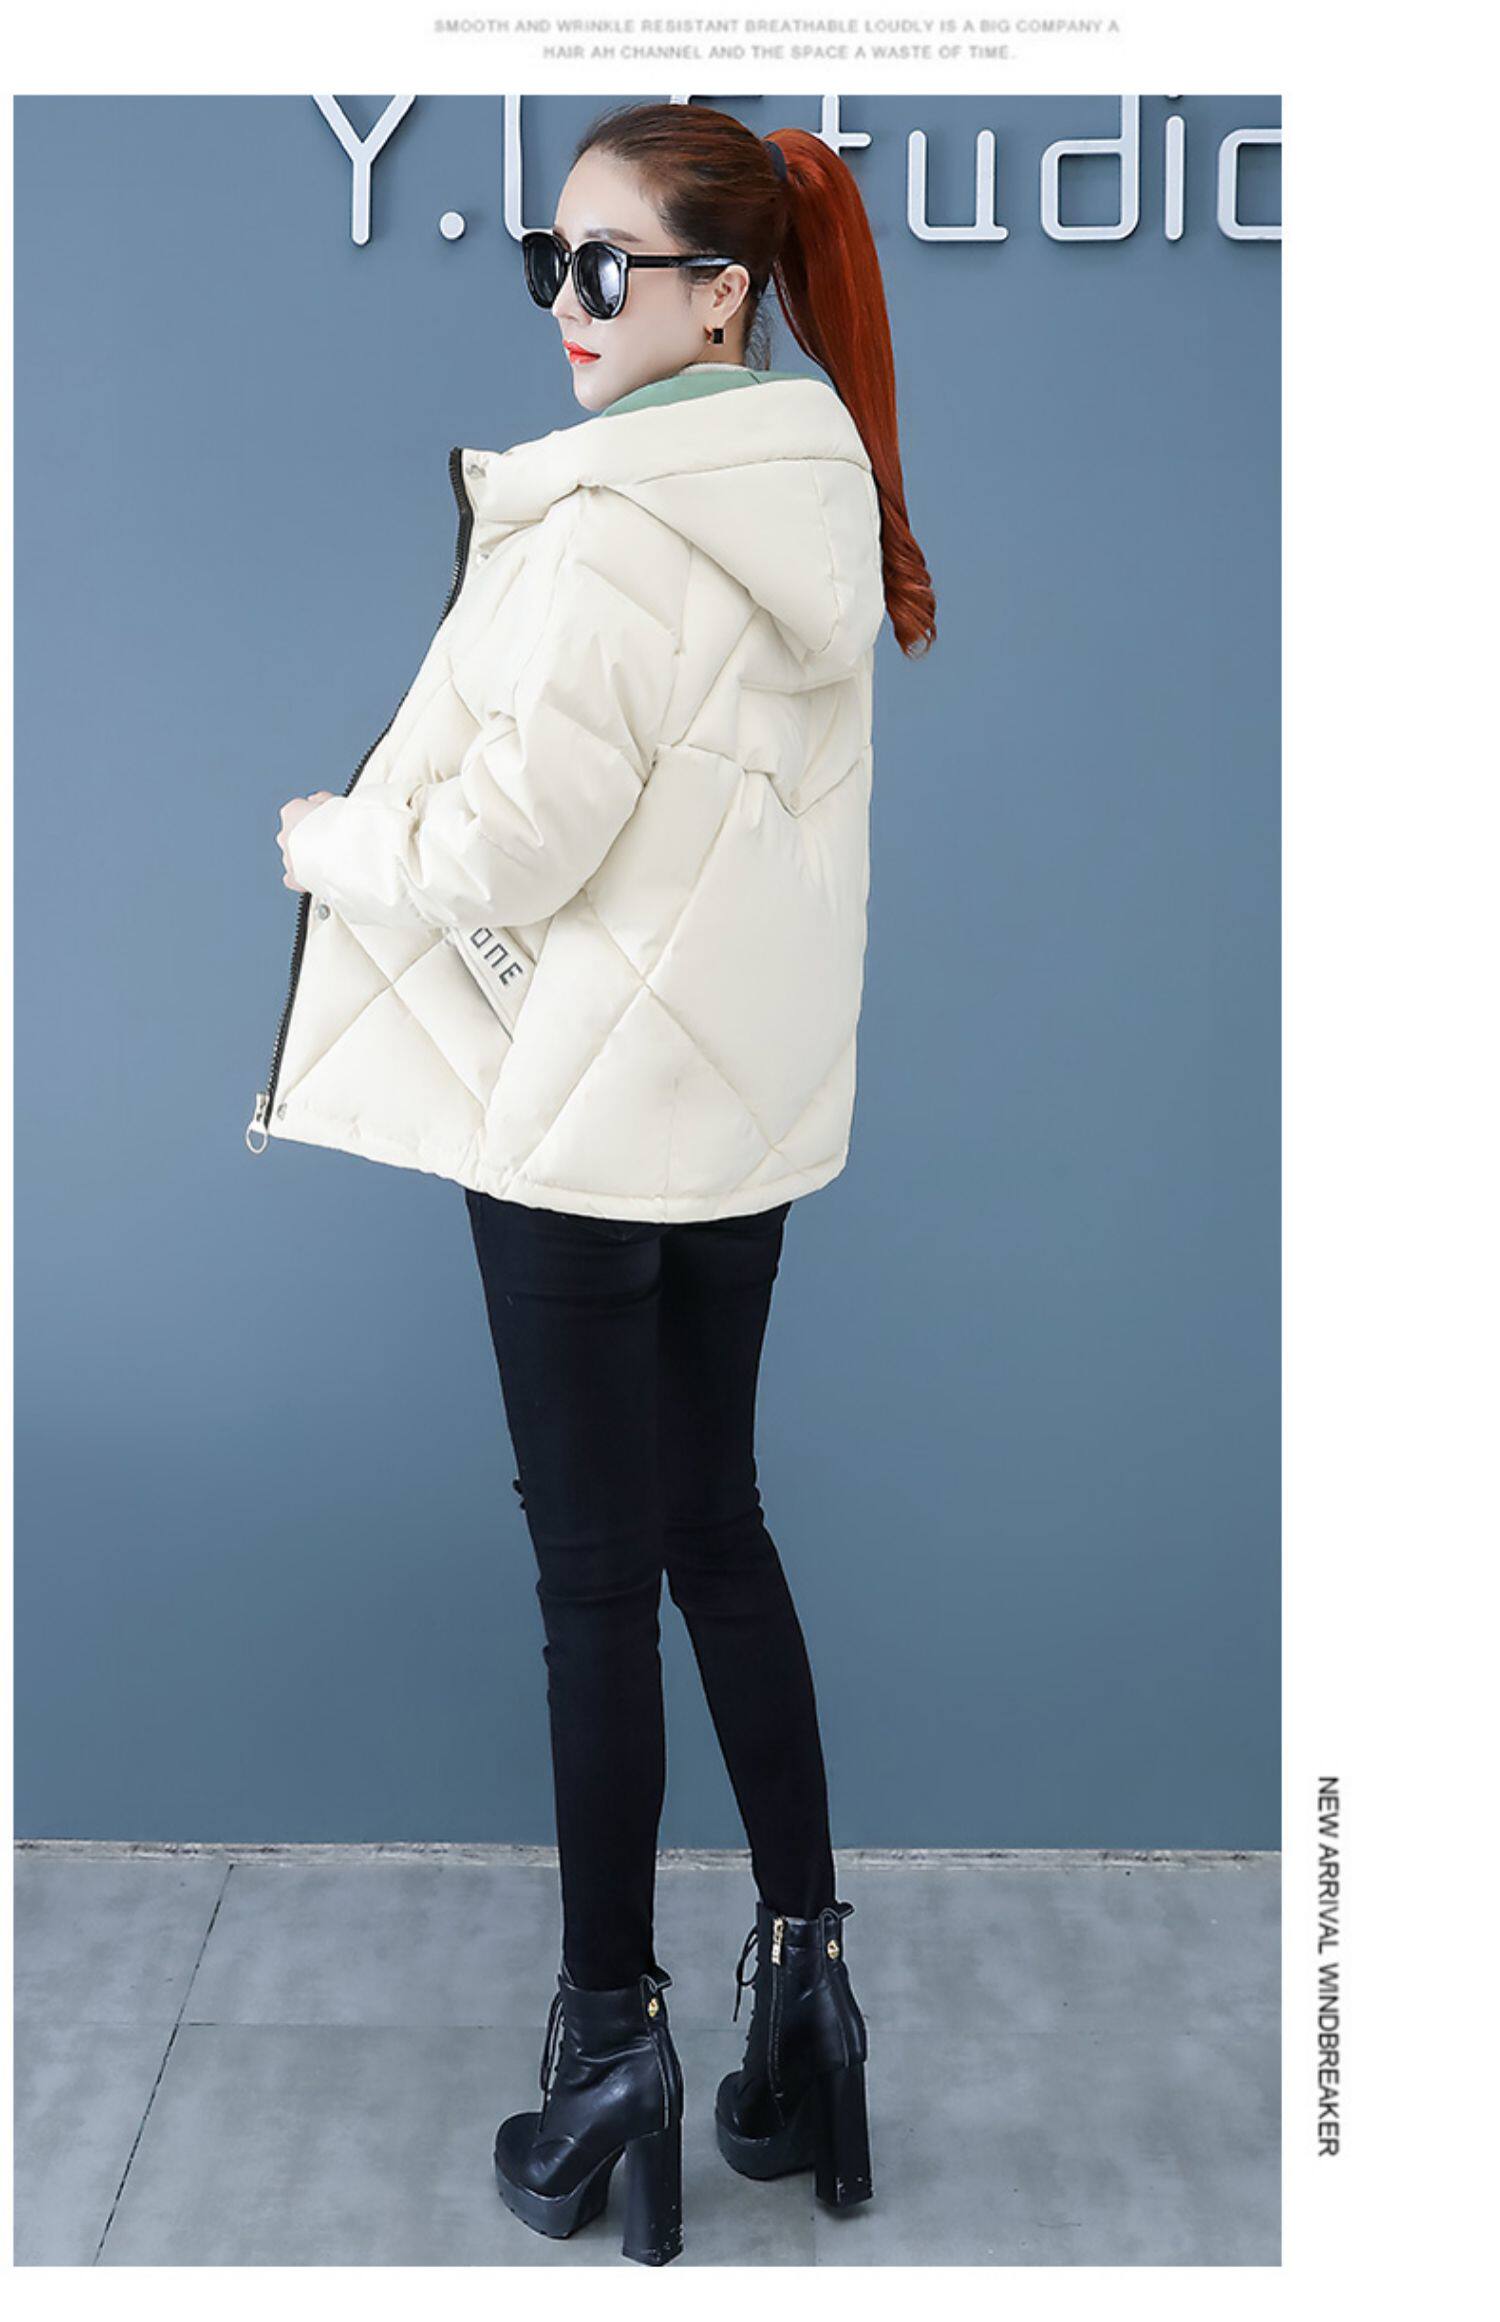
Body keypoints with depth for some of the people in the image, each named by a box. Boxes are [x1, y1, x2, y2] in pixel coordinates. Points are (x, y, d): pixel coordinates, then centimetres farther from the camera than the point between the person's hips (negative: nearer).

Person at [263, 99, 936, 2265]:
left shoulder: (610, 534, -21)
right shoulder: (818, 499, 7)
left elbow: (500, 853, -19)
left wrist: (321, 833, 0)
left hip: (591, 1118, -8)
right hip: (754, 1102, 9)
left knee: (597, 1578, 4)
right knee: (718, 1528, 18)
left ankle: (614, 2037, 18)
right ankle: (805, 1969, 26)